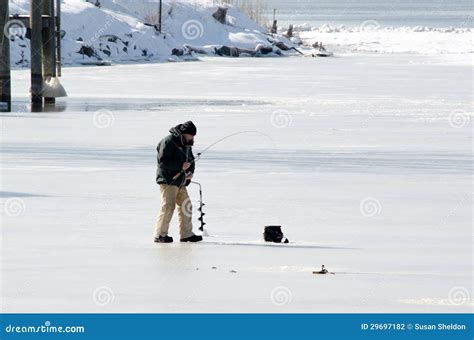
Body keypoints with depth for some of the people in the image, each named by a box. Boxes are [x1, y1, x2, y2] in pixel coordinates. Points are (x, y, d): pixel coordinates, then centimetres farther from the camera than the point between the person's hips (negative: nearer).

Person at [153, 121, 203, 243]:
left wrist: (190, 172, 0)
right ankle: (160, 235, -9)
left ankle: (186, 234, 20)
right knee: (168, 207, -13)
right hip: (168, 180, -9)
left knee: (185, 206, 12)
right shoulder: (168, 142, -15)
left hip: (180, 182, 9)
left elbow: (191, 160, 22)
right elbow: (162, 161, -22)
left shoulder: (187, 144, 14)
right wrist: (181, 166, -24)